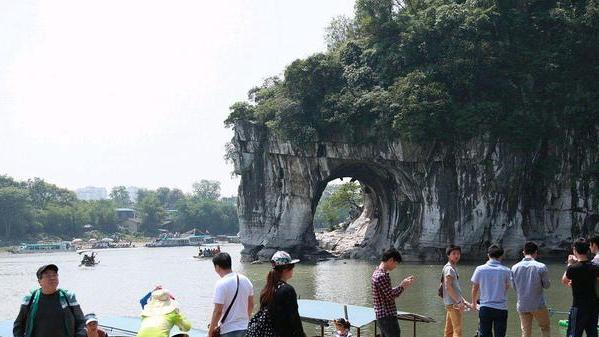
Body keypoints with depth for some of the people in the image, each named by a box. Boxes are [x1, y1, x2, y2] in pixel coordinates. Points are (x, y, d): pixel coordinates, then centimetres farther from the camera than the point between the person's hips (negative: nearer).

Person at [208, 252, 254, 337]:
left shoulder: (221, 284, -17)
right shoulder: (245, 280, 4)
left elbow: (218, 311, -19)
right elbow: (251, 305, 12)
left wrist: (210, 330, -9)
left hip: (229, 330, -7)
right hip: (245, 327, 7)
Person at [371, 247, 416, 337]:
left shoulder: (377, 272, 13)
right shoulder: (382, 276, -20)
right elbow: (391, 296, -20)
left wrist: (403, 284, 12)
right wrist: (402, 286, -8)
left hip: (381, 316, 10)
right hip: (388, 317, -10)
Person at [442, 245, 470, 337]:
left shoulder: (453, 268, 18)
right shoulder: (449, 268, -13)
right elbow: (448, 287, -21)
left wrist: (463, 301, 20)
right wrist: (459, 302, -23)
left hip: (451, 304, 10)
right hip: (453, 303, -10)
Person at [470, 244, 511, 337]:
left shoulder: (480, 269, -3)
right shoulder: (506, 271, -5)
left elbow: (475, 288, 9)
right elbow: (507, 287, 8)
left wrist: (473, 302, 25)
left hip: (485, 308, 1)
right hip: (501, 308, -1)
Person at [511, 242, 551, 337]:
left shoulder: (515, 268, -2)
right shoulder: (541, 267, -12)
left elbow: (514, 287, 5)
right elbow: (546, 285, -3)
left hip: (521, 306, 3)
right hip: (538, 305, -3)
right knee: (545, 328, 16)